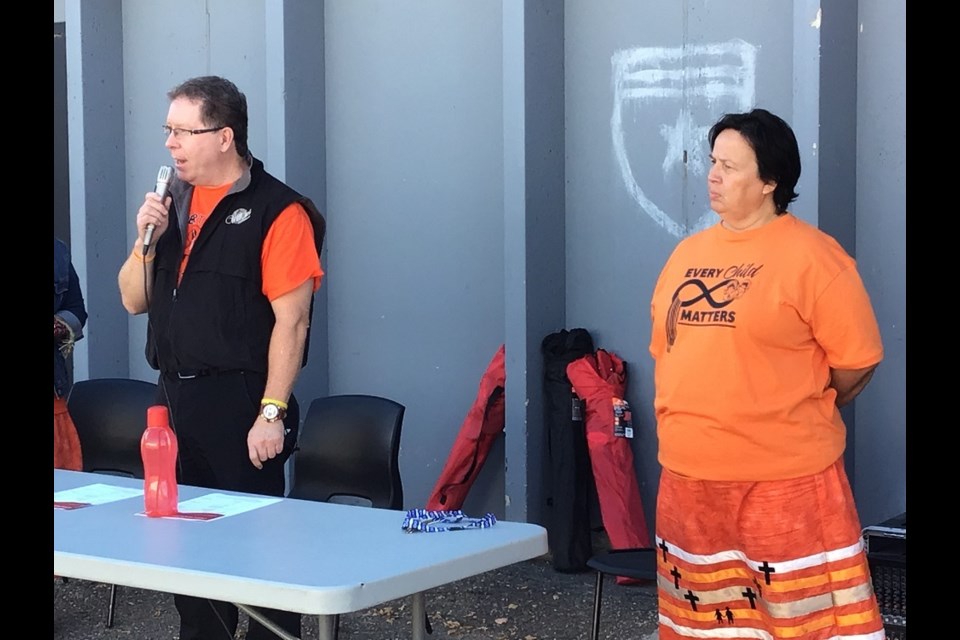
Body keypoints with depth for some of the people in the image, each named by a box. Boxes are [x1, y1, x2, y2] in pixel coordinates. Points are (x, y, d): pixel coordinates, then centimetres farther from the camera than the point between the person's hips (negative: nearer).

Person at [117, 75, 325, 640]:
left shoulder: (277, 212, -10)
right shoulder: (173, 201, 13)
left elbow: (291, 321, -14)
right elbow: (134, 300, 15)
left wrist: (272, 414, -18)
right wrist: (147, 239, -3)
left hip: (239, 402, -7)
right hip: (174, 397, 7)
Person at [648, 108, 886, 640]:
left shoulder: (811, 254, -10)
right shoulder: (688, 252, 10)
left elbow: (858, 358, -8)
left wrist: (805, 415, 5)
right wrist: (685, 422, 14)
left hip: (784, 474, -6)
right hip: (689, 472, 6)